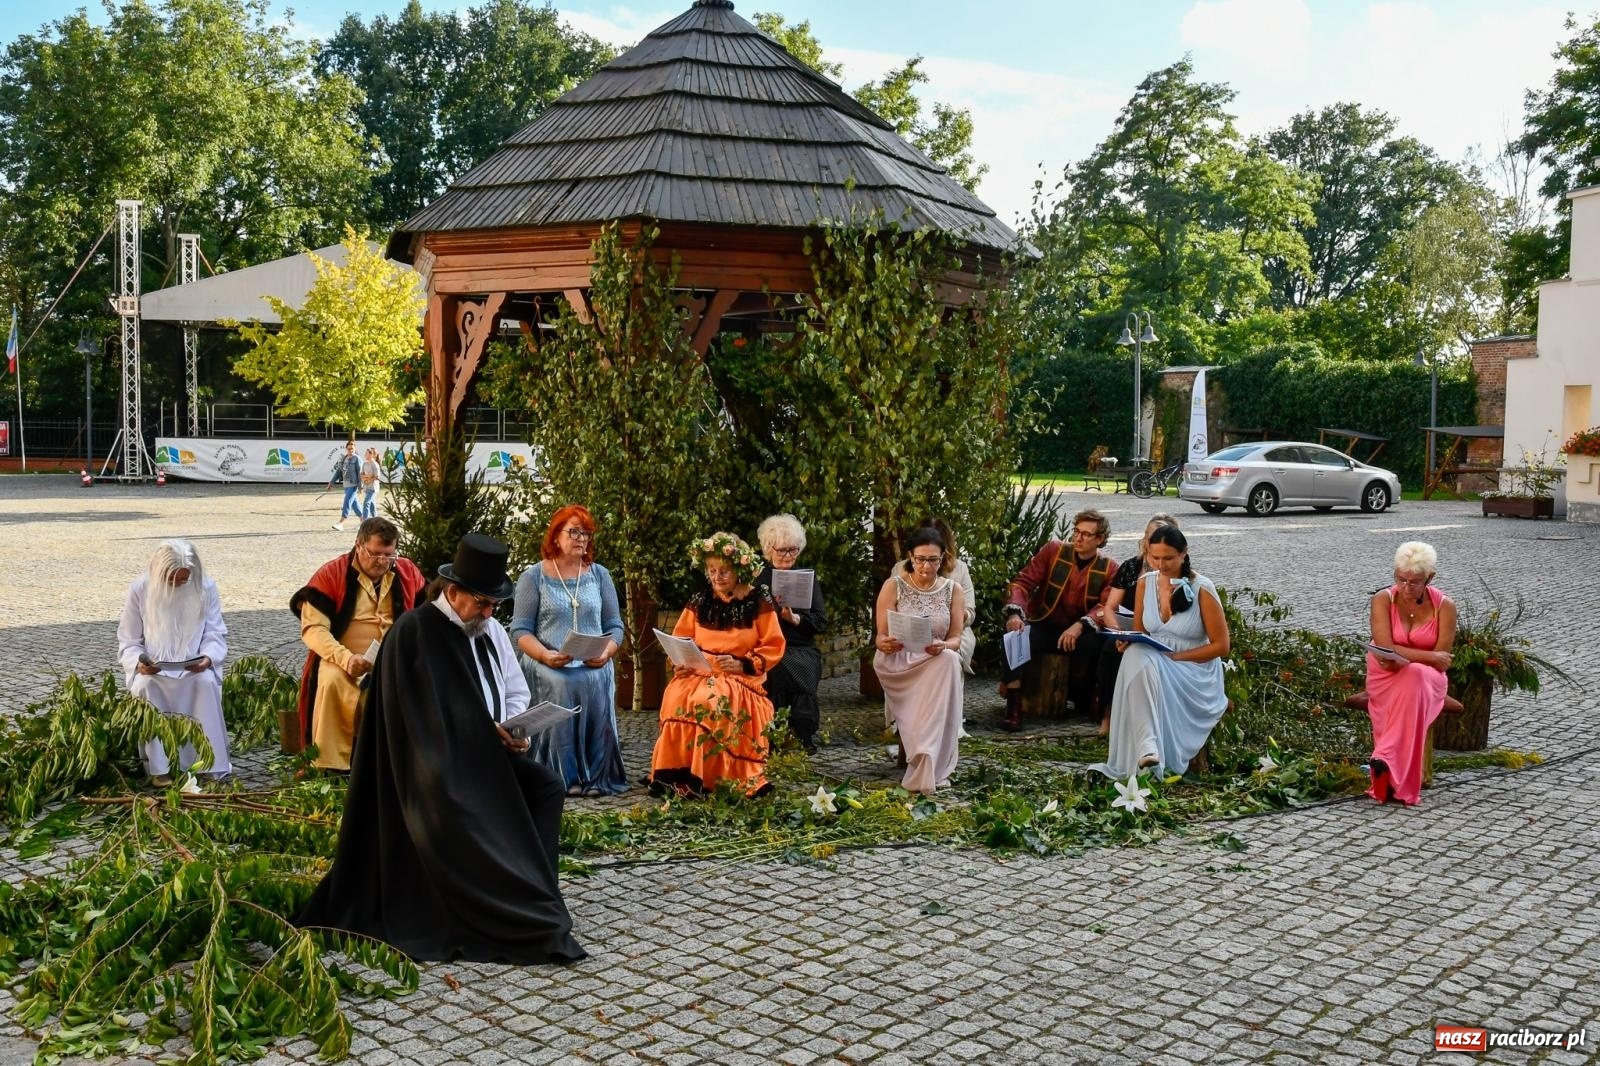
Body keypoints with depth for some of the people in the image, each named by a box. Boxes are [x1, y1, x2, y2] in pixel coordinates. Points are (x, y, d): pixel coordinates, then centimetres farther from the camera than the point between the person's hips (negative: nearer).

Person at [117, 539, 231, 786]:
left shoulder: (205, 587, -3)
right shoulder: (140, 589, -4)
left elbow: (216, 634, -1)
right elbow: (128, 642, 0)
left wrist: (207, 657, -23)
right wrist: (139, 663, -21)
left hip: (195, 668, 0)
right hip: (152, 669, 0)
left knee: (206, 682, -33)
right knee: (145, 685, -33)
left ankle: (211, 763, -26)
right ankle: (157, 767, -27)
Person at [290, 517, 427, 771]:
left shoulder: (408, 572, 10)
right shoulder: (331, 574, 0)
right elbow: (312, 628, -8)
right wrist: (345, 658, -24)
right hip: (342, 660, -2)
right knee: (331, 680, -35)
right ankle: (331, 766, -25)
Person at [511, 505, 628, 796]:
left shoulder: (599, 575, 14)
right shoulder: (534, 576, 6)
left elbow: (615, 626, 12)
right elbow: (520, 630, 1)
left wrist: (606, 653, -8)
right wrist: (546, 655, -16)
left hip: (593, 665, 2)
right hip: (546, 663, -2)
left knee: (595, 684, -27)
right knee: (562, 685, -30)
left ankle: (596, 777, -18)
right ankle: (563, 777, -23)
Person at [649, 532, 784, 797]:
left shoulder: (757, 604, 2)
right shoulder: (699, 602, 12)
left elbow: (773, 647, -1)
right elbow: (680, 639, 16)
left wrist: (742, 664, -14)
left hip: (739, 678, -3)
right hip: (698, 673, 3)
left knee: (708, 700, -35)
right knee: (677, 696, -30)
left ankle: (701, 778, -27)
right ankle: (676, 773, -24)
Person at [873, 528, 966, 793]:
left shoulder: (953, 590, 5)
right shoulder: (893, 586, -2)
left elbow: (956, 639, 1)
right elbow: (880, 636, -4)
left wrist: (942, 646, -24)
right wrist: (885, 643, -30)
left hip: (938, 661, 3)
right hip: (897, 662, -3)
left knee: (950, 660, -36)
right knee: (948, 663, -34)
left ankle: (927, 766, -35)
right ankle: (933, 767, -31)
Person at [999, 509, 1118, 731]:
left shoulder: (1109, 568, -1)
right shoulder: (1054, 550, -2)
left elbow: (1107, 606, -13)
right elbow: (1023, 582, -7)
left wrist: (1080, 626, -32)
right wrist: (1014, 614, -27)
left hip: (1080, 633, 0)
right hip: (1043, 627, 0)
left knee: (1094, 644, -32)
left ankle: (1081, 696, -4)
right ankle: (1013, 704, -28)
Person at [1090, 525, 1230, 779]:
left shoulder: (1202, 589, -7)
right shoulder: (1144, 584, 6)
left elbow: (1221, 645, -5)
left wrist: (1176, 657, -15)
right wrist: (1127, 641, -10)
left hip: (1194, 669, -3)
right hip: (1150, 663, 4)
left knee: (1146, 665, -36)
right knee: (1136, 656, -35)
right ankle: (1148, 748, -47)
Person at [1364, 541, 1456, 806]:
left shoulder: (1445, 606, -6)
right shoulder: (1382, 600, -7)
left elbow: (1441, 662, -10)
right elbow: (1385, 651, -18)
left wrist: (1404, 659, -22)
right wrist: (1428, 656, -22)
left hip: (1428, 680, 0)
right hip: (1385, 680, 0)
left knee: (1415, 677, -37)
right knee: (1413, 681, -36)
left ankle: (1386, 760, -41)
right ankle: (1401, 784, -36)